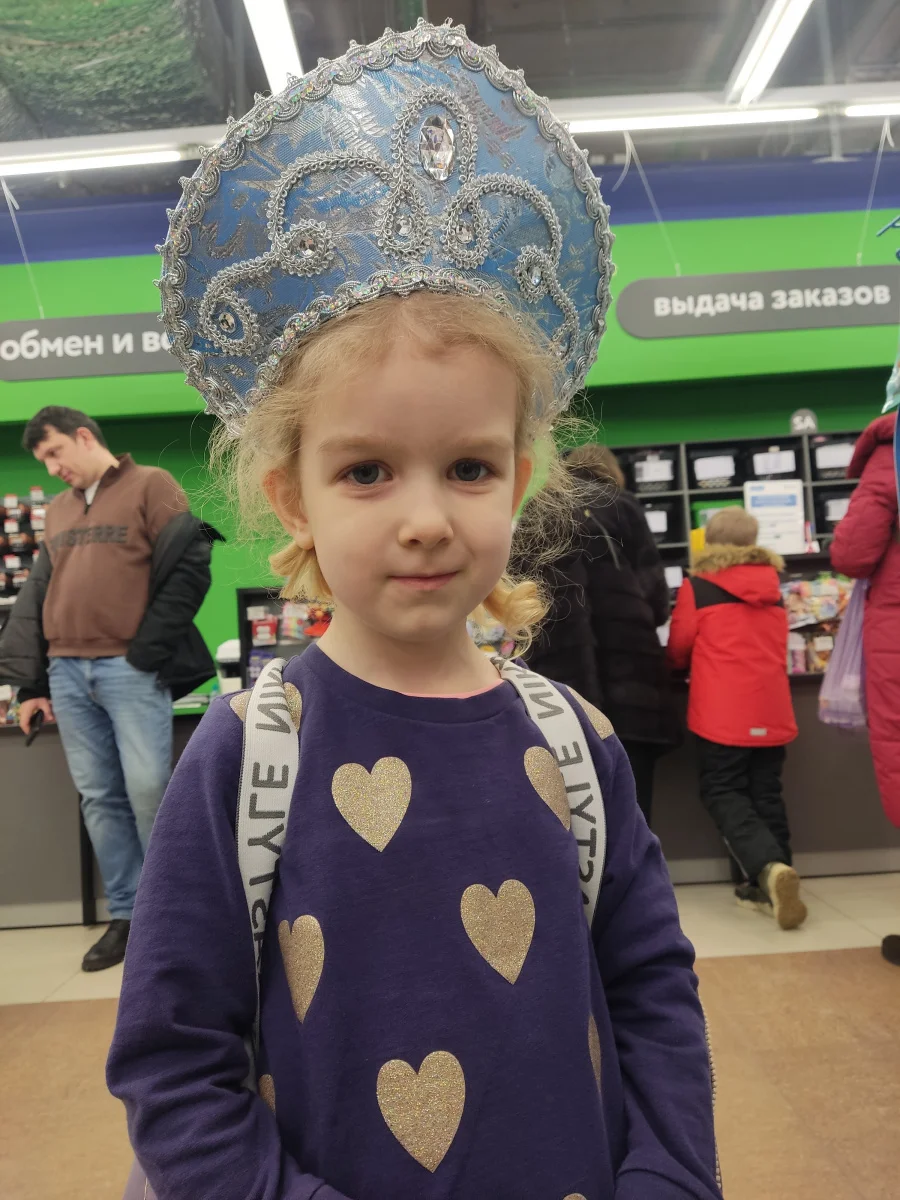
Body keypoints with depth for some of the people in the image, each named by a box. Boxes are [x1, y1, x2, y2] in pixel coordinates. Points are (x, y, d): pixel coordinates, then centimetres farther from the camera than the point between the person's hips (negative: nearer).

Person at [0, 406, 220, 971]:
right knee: (100, 798, 6)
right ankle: (127, 915, 15)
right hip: (67, 672, 6)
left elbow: (189, 567, -7)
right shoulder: (57, 510, 21)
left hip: (129, 668, -6)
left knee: (148, 789, -7)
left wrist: (149, 652, -11)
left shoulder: (150, 485, 3)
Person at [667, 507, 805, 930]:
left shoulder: (696, 587, -3)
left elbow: (679, 647, 4)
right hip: (772, 708, 5)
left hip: (723, 711, -4)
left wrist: (692, 666, 26)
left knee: (723, 792, 2)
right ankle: (766, 885, 12)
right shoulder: (773, 587, 11)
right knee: (766, 792, 12)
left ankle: (768, 868, -19)